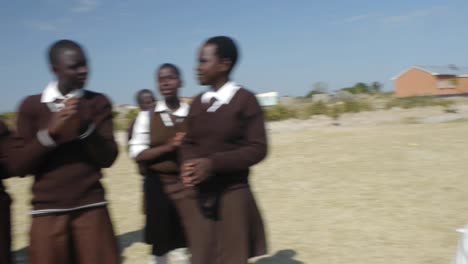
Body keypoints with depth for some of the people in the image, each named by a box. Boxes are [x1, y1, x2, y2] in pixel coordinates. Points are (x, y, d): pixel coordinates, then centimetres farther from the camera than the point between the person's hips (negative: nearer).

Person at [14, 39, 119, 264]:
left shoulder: (98, 102, 4)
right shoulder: (31, 106, 3)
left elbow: (107, 158, -3)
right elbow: (22, 165, -2)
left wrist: (85, 126, -17)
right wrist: (51, 132, -15)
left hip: (91, 208, 0)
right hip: (47, 212, 0)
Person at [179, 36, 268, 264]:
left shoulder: (245, 100, -8)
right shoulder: (197, 103, 9)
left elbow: (257, 149, -12)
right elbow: (189, 143, 12)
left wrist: (213, 163, -21)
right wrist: (187, 165, -11)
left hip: (231, 195, -5)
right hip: (197, 196, 5)